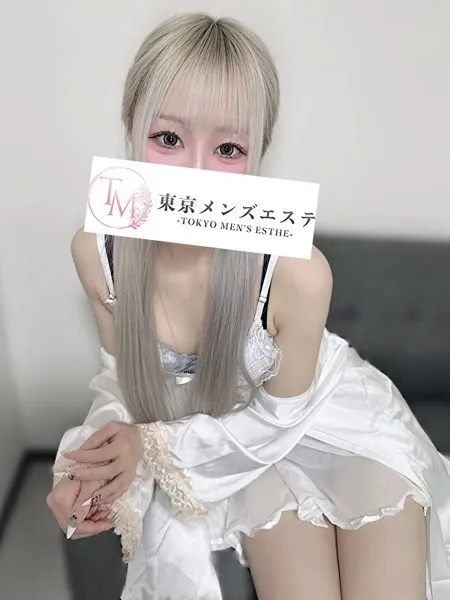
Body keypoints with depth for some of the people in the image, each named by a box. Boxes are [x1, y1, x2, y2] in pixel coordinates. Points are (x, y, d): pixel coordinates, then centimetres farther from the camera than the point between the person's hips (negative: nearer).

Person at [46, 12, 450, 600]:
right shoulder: (95, 252, -22)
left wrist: (152, 446, -22)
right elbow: (124, 371, -3)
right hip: (216, 427, 2)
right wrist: (95, 462, -21)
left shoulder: (297, 273, -33)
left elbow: (278, 416, -16)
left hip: (323, 420, -1)